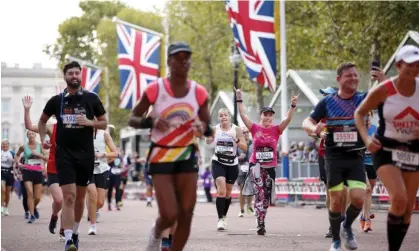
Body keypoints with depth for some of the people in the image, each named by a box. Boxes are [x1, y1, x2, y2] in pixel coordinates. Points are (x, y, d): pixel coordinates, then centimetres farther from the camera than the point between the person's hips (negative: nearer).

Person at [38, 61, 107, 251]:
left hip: (85, 154, 2)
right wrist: (43, 138, 3)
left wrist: (89, 122, -11)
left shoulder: (91, 98, 2)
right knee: (69, 196, -14)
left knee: (80, 197, 12)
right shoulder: (56, 100, 3)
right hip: (64, 153, -2)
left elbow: (104, 124, 8)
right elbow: (42, 121, 19)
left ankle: (74, 232, 31)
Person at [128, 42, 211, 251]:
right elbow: (132, 120, -3)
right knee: (170, 215, -11)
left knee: (186, 215, -2)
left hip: (187, 156, 3)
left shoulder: (199, 93, -2)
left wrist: (204, 128, -18)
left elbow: (208, 128, 6)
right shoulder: (155, 89, -10)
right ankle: (156, 234, 26)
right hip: (161, 156, -3)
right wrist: (150, 121, -24)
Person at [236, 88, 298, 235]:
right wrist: (239, 100, -13)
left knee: (266, 196, 10)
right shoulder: (255, 128, 0)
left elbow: (288, 119, -10)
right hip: (255, 165, -3)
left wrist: (293, 105, -23)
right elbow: (243, 115, -6)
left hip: (270, 167, 3)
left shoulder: (276, 130, 2)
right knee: (260, 193, -18)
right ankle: (260, 224, -20)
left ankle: (261, 222, 28)